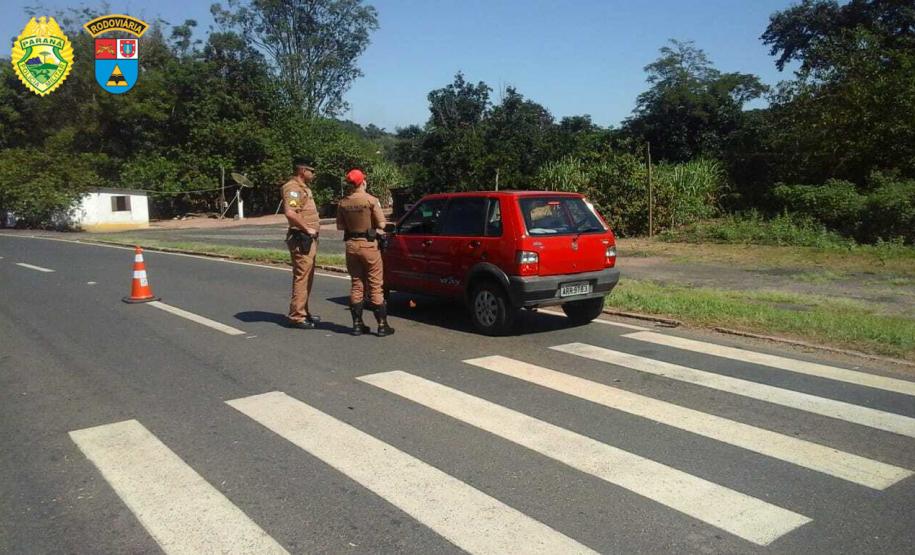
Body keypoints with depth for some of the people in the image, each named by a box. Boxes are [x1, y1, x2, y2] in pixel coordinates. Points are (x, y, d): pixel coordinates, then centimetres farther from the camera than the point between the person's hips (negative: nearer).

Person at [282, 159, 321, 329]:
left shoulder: (304, 188, 20)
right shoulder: (293, 188, -13)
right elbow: (290, 213, -28)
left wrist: (315, 226, 13)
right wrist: (307, 229, -21)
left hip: (310, 239, 11)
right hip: (301, 239, -11)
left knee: (308, 277, 16)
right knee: (301, 277, -9)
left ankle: (303, 312, 25)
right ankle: (297, 316, -6)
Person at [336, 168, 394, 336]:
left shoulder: (343, 203, 2)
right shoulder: (371, 200, -11)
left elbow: (340, 226, 6)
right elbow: (381, 224, -11)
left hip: (351, 245, 4)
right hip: (369, 245, -4)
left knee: (356, 285, 12)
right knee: (376, 286, 2)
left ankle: (357, 324, 14)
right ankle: (382, 325, 4)